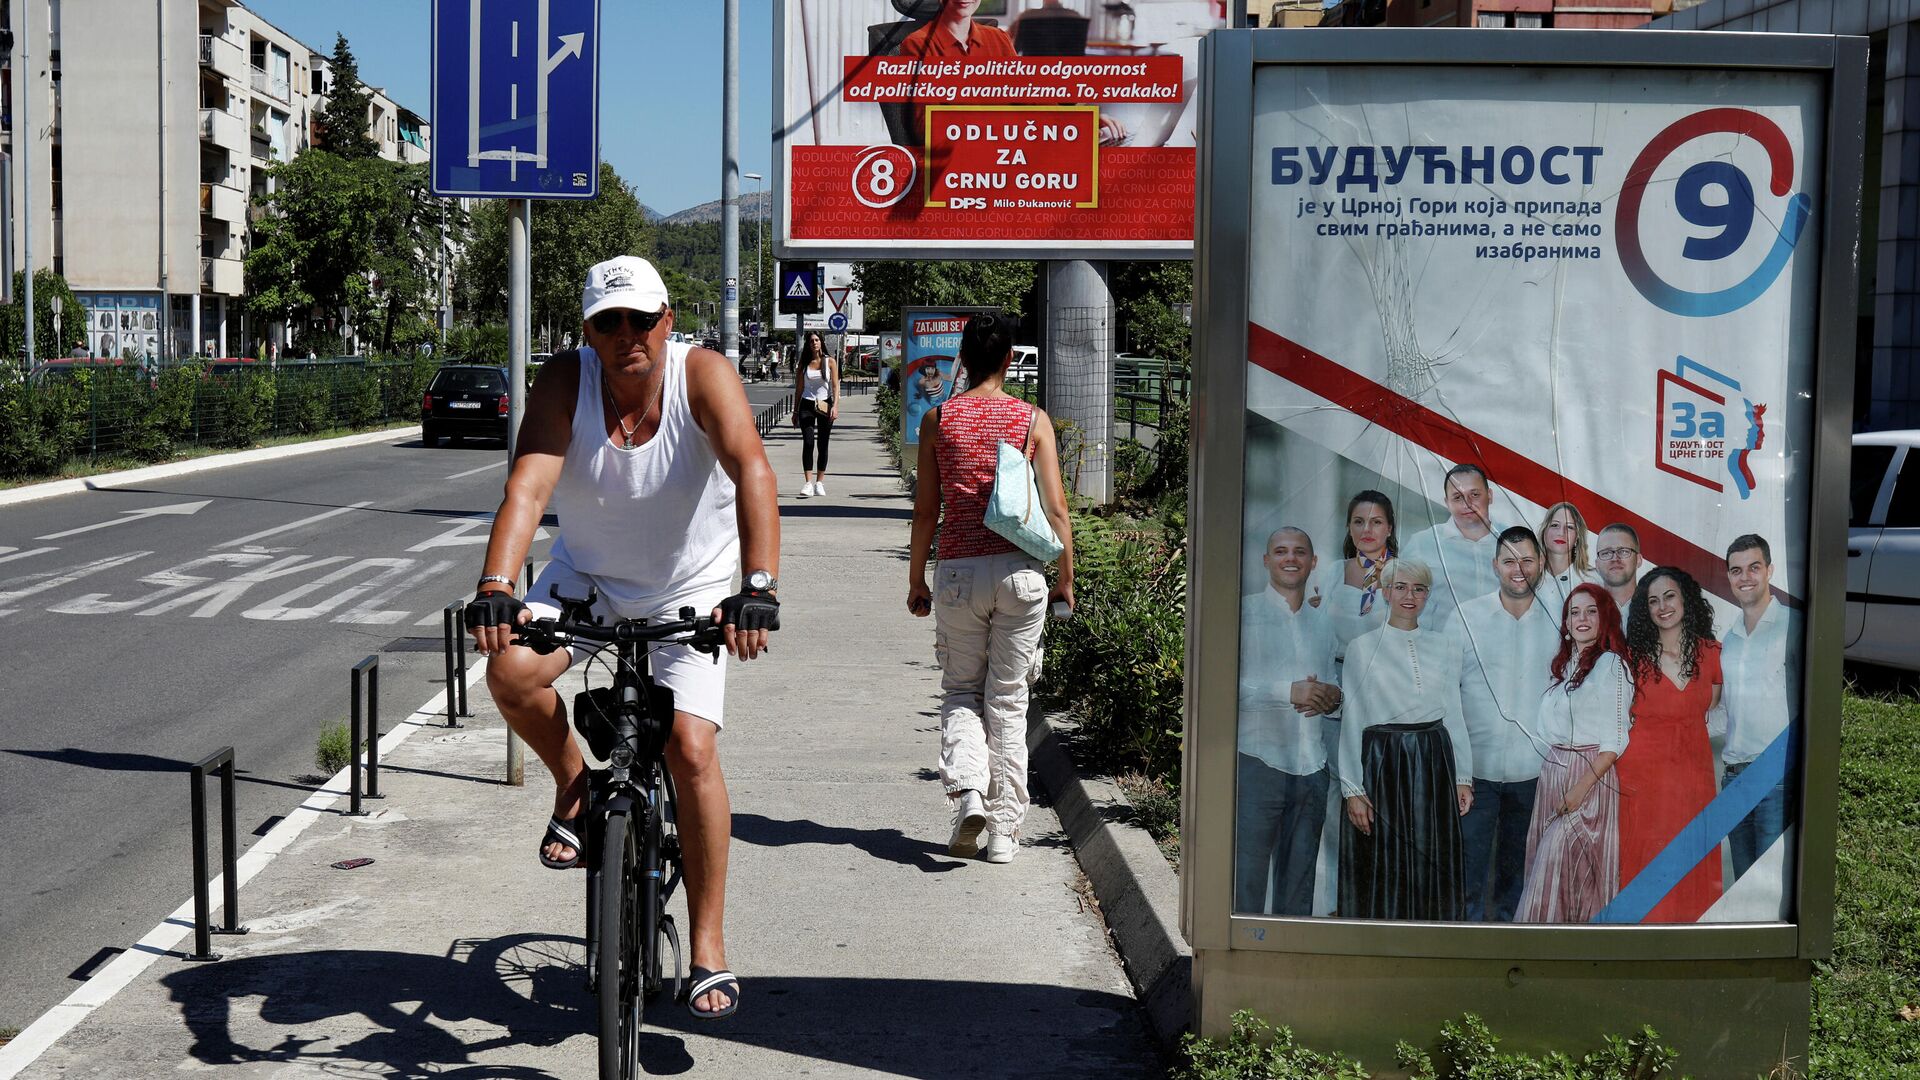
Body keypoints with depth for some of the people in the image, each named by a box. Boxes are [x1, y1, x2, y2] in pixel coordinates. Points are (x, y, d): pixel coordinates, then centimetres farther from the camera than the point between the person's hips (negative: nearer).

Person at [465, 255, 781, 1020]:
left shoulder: (703, 375, -22)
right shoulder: (565, 383, -18)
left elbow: (751, 470, -37)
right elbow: (527, 487, -30)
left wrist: (758, 588, -51)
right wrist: (496, 588, -46)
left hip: (689, 592, -2)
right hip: (587, 579, 2)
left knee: (690, 749, -15)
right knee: (510, 671, -26)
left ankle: (709, 949, -1)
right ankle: (574, 785, 7)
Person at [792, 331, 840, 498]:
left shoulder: (830, 362, 3)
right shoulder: (803, 364, 6)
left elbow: (835, 385, -1)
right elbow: (799, 389, 10)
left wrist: (835, 406, -13)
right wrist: (795, 412, 9)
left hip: (824, 405, 0)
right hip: (807, 405, 0)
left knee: (822, 445, 3)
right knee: (808, 443, -12)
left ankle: (819, 482, 12)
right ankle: (808, 483, -15)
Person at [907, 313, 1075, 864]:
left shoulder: (938, 419, 2)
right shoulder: (1033, 420, 1)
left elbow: (925, 512, 2)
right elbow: (1056, 509, -2)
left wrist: (915, 580, 11)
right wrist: (1065, 578, 8)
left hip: (958, 571, 0)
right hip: (1020, 571, 0)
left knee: (961, 692, 15)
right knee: (1008, 700, 8)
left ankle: (966, 788, -9)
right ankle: (1004, 829, 9)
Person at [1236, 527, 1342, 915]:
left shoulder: (1323, 622, 17)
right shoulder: (1244, 611, -3)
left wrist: (1331, 696, -1)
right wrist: (1289, 692, -19)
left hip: (1312, 766, 6)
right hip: (1258, 761, -6)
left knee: (1299, 879, 12)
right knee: (1247, 876, -5)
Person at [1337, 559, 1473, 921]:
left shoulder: (1444, 645, 10)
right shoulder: (1363, 647, 0)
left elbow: (1454, 713, 12)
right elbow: (1351, 720, -2)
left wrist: (1463, 776, 6)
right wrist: (1352, 789, -8)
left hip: (1433, 762, 3)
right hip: (1381, 764, -3)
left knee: (1432, 866, 5)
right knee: (1382, 869, 0)